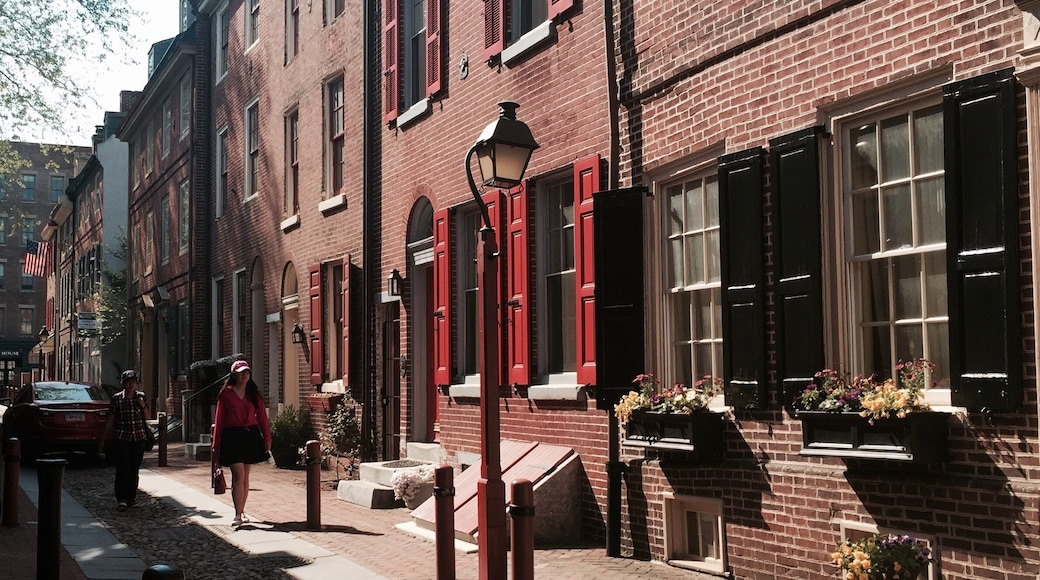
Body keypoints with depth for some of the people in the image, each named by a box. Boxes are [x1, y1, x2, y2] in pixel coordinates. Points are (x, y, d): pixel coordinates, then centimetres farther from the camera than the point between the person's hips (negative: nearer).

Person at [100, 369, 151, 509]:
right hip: (121, 438, -2)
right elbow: (110, 420, 3)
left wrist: (143, 406, -9)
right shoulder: (116, 399, -2)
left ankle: (131, 498, 14)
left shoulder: (141, 397, 5)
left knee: (134, 469, 5)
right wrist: (103, 440, 3)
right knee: (122, 469, -12)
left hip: (138, 438, 3)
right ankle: (122, 499, -11)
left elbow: (148, 417, 10)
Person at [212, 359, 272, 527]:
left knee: (245, 476, 10)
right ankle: (238, 515, -14)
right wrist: (216, 444, 1)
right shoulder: (226, 394, 0)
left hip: (251, 436, 4)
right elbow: (219, 419, 2)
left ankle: (241, 511, 21)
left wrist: (267, 438, 1)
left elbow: (262, 416, 8)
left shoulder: (253, 393, 9)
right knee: (238, 475, -14)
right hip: (232, 436, -4)